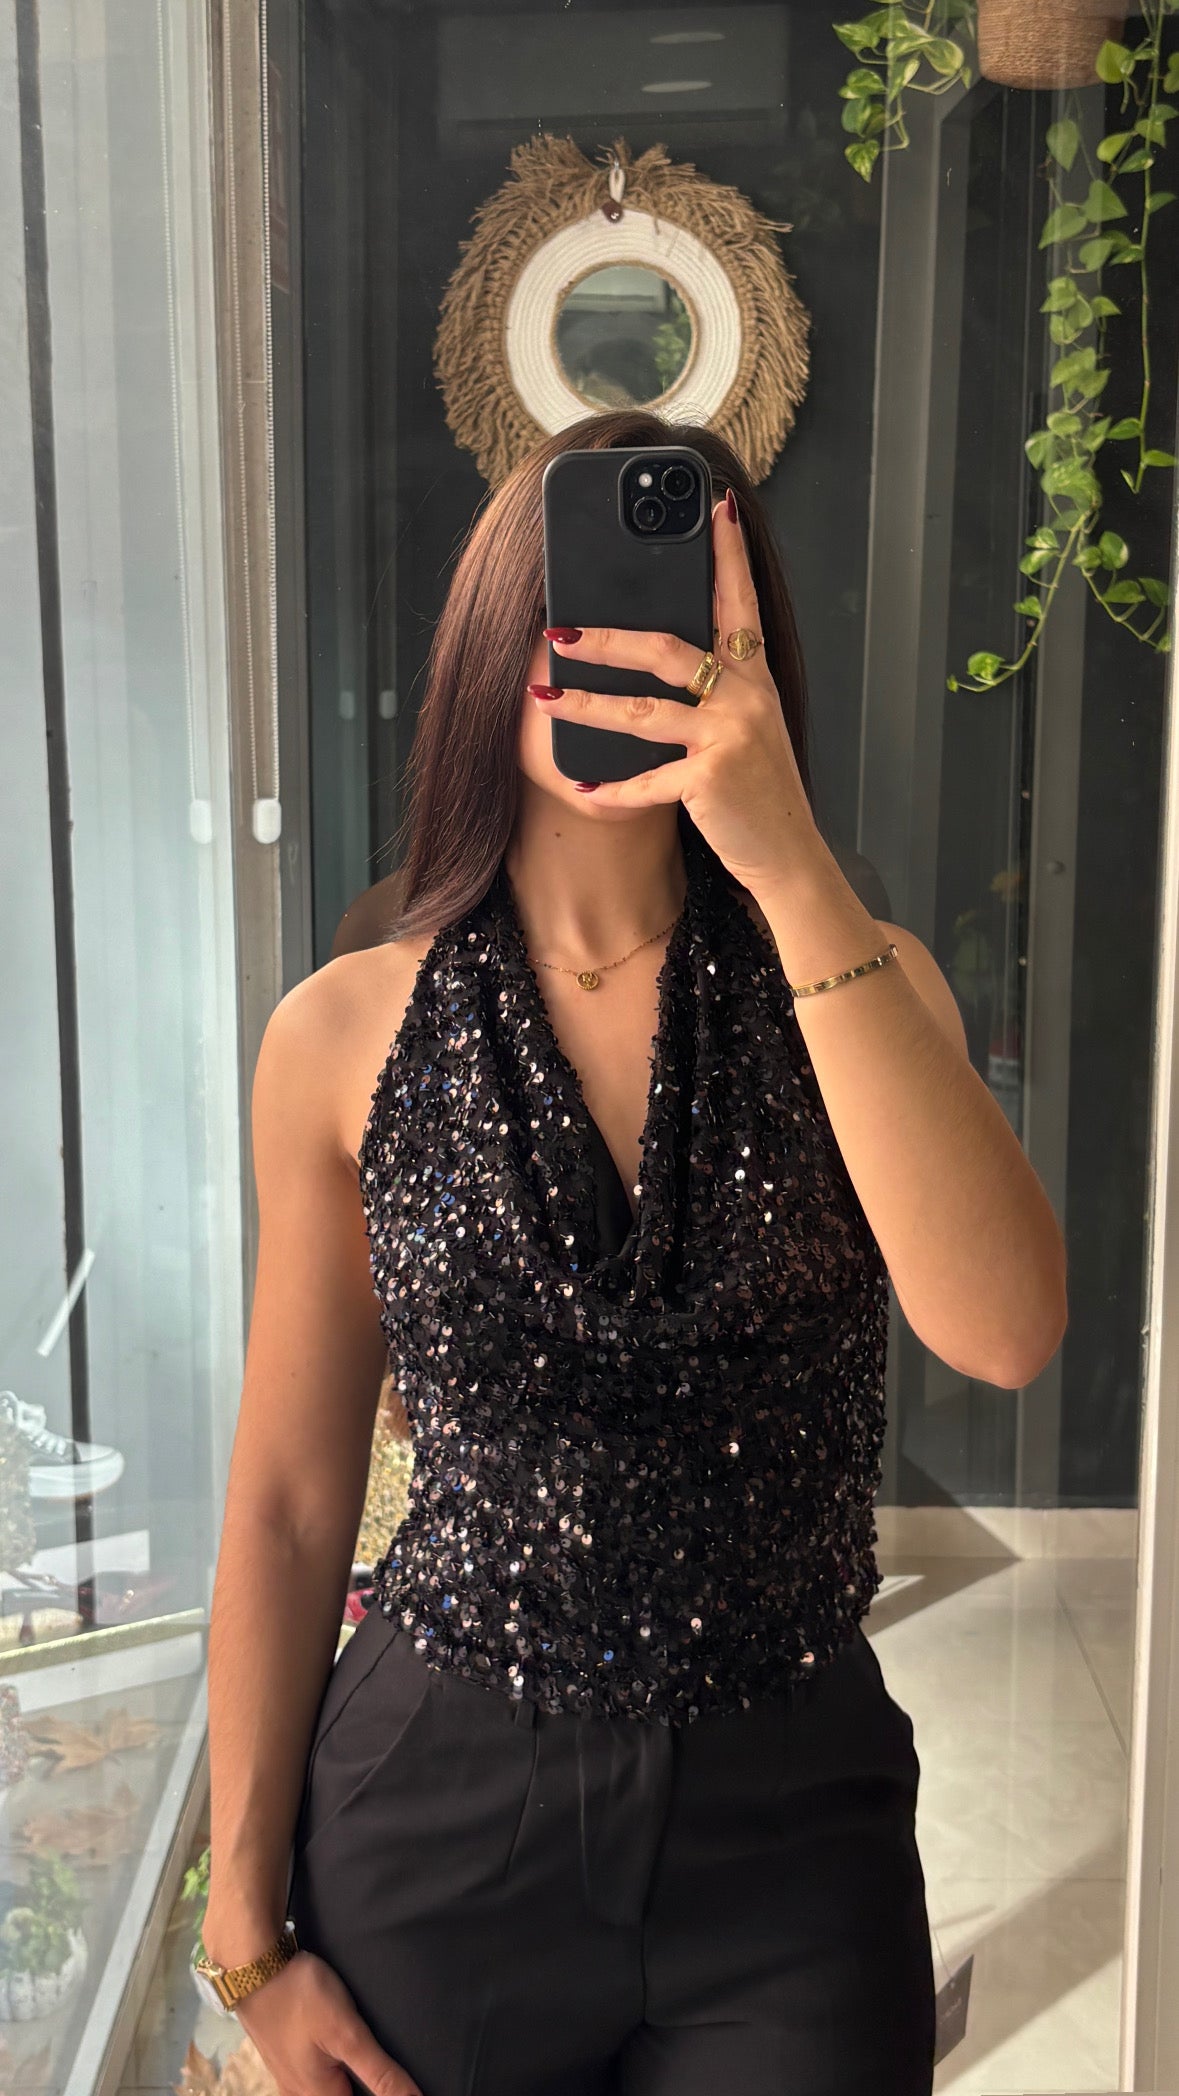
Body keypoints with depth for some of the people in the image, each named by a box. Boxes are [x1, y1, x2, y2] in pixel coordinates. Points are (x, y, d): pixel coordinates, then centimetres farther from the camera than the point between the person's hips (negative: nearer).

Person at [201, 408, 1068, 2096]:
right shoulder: (347, 1036, -5)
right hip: (438, 1818, 0)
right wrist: (250, 1929, 2)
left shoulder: (855, 985, -5)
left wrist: (795, 873, -29)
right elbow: (289, 1501, 0)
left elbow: (1003, 1329, -24)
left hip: (791, 1830, 0)